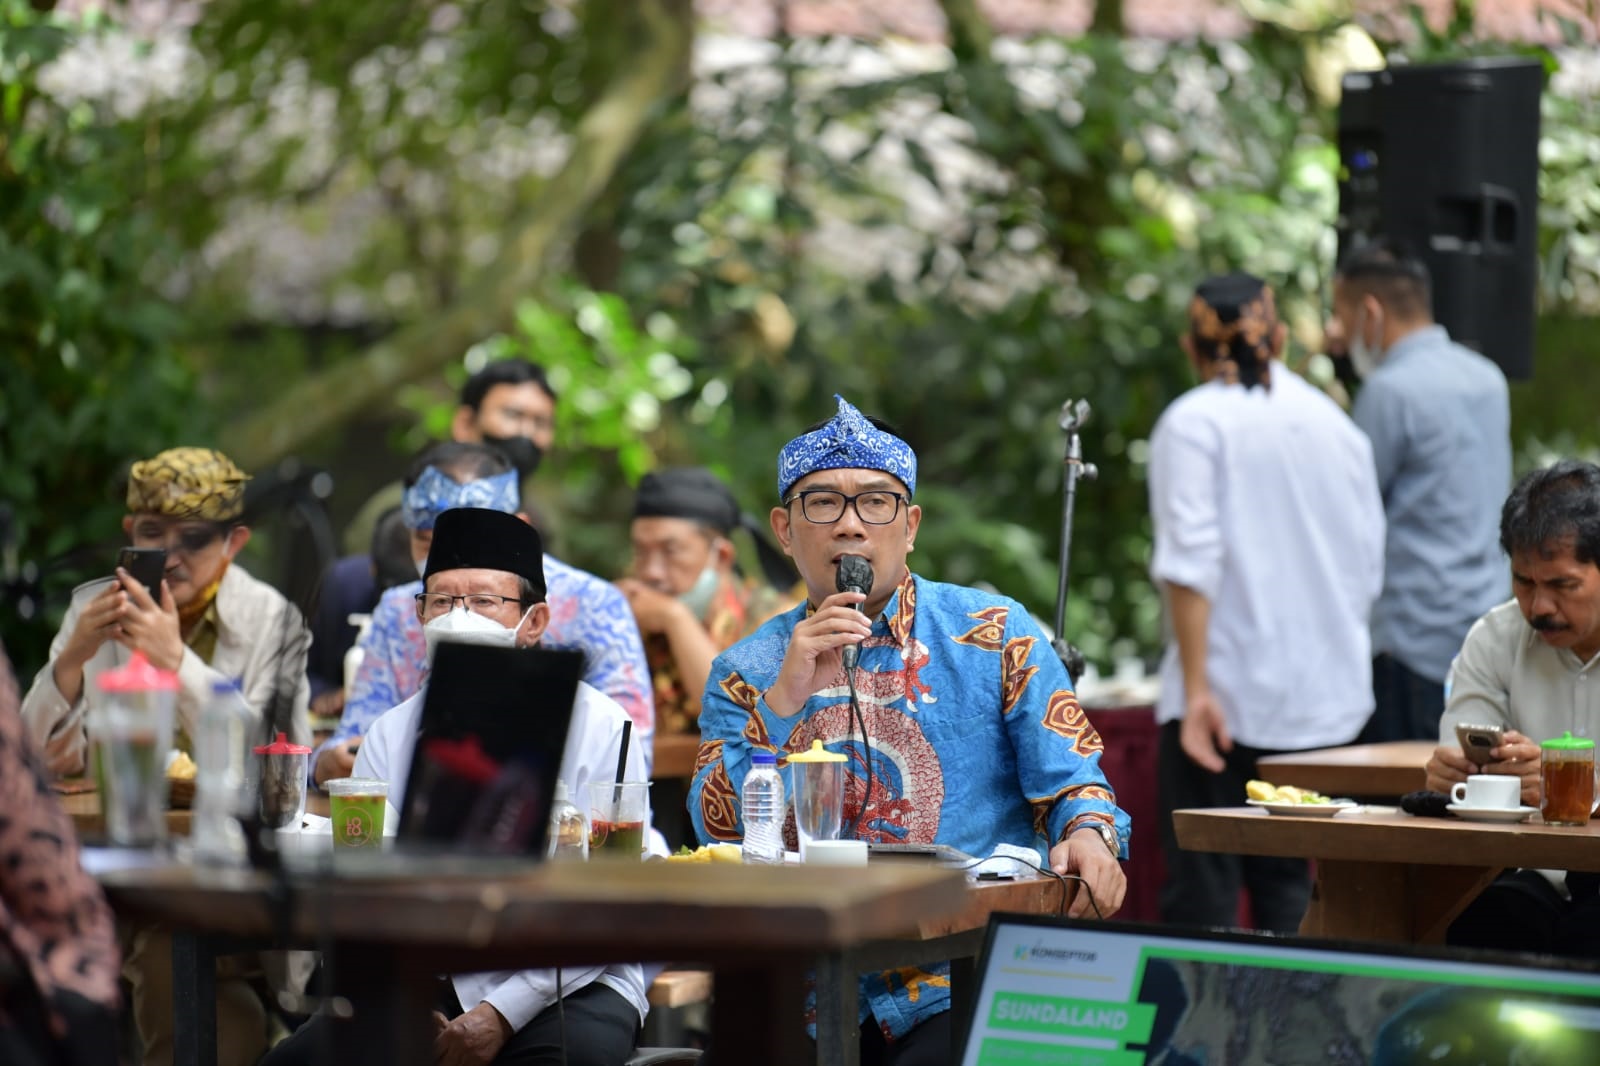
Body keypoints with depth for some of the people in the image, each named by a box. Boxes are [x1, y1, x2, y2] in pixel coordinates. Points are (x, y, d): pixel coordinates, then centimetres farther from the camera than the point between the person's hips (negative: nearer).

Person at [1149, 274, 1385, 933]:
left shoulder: (1193, 422, -5)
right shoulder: (1337, 425, 12)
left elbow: (1191, 562, -15)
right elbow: (1369, 570, 14)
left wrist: (1196, 688, -16)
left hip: (1230, 687, -5)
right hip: (1326, 697, 5)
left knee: (1202, 892, -3)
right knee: (1290, 887, 11)